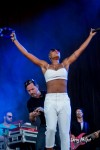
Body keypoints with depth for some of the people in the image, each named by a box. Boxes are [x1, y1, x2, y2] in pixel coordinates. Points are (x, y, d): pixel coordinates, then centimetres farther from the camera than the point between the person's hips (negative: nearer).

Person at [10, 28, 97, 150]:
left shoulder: (65, 63, 18)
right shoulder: (45, 66, 15)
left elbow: (79, 51, 23)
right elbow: (26, 54, 16)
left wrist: (90, 36, 27)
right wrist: (15, 40, 17)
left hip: (64, 100, 1)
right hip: (50, 100, -1)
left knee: (64, 132, -3)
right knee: (51, 128, -19)